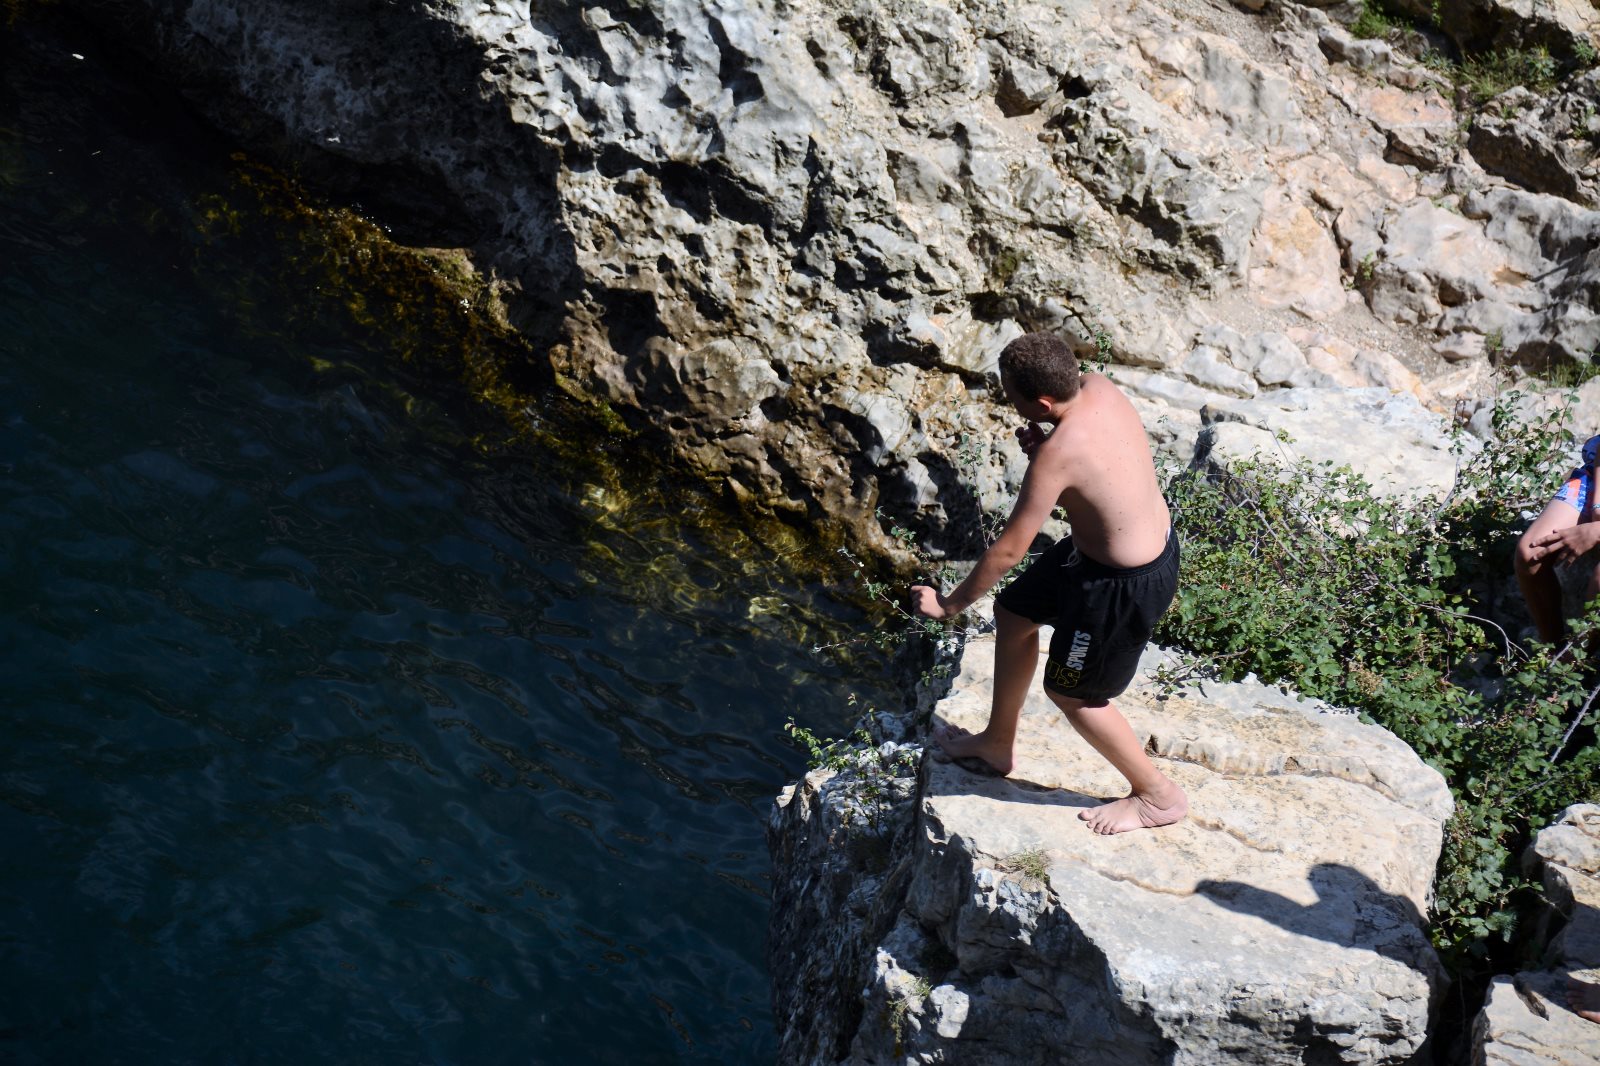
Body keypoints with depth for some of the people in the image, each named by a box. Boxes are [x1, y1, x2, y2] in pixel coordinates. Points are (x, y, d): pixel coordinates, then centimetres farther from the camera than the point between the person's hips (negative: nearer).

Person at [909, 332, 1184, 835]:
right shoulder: (1100, 388, -10)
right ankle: (998, 744, 43)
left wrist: (951, 603, -8)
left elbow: (1009, 549, -23)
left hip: (1124, 583, -9)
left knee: (1068, 690, 12)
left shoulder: (1058, 454, -33)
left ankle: (1158, 795, 29)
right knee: (1013, 613, 22)